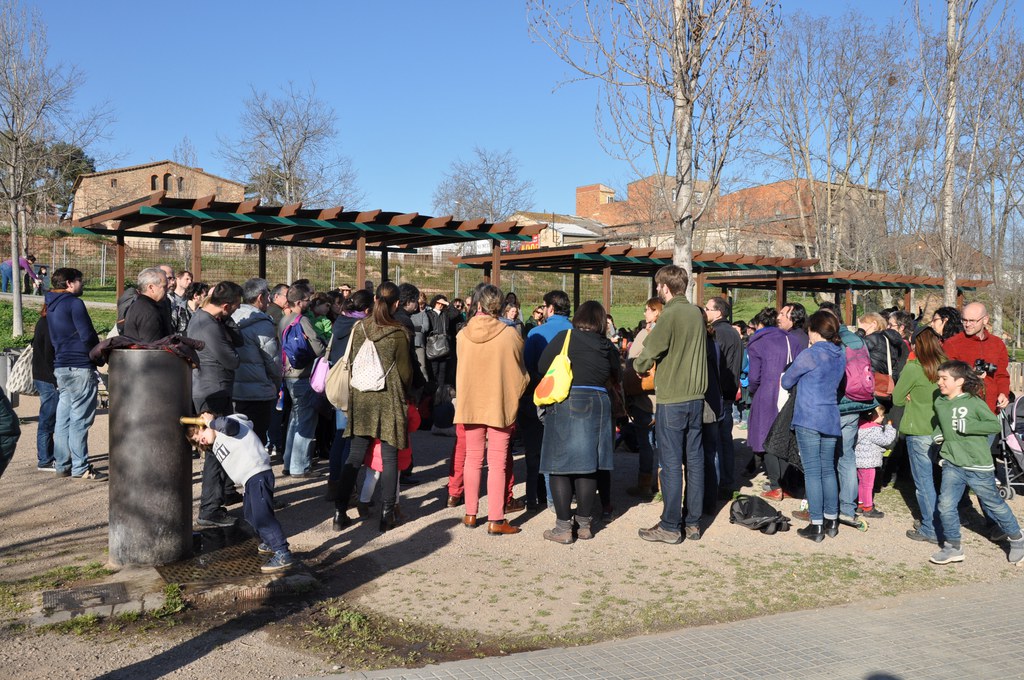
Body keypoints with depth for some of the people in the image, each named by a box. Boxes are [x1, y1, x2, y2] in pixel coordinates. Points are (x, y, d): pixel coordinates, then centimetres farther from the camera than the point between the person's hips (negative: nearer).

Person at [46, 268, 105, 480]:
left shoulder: (51, 307, 18)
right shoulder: (74, 303, -10)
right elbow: (88, 336, -16)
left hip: (60, 367, 9)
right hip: (80, 367, -9)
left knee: (63, 418, 12)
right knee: (80, 419, -6)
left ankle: (62, 464, 16)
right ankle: (80, 468, -3)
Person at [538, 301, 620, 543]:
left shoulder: (565, 338, -4)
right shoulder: (607, 346, 5)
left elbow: (543, 366, -1)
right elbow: (616, 376, 17)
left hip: (565, 405, -4)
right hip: (598, 404, 4)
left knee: (560, 466, 2)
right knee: (587, 465, 12)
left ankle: (564, 528, 3)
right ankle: (584, 525, 18)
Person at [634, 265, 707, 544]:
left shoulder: (670, 314, -14)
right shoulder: (697, 313, 7)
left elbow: (649, 353, -16)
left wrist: (638, 365, 6)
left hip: (671, 399, -7)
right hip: (696, 396, 7)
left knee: (671, 463, -1)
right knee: (695, 460, 11)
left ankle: (670, 526, 6)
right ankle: (693, 523, 19)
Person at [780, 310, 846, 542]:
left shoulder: (810, 355, -11)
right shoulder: (841, 355, 8)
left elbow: (786, 381, -1)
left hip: (808, 420, -6)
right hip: (831, 420, 6)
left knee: (812, 471, -2)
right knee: (828, 469, 14)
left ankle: (816, 525, 1)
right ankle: (831, 521, 21)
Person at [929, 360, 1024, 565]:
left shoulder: (974, 402, -13)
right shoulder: (939, 403, 4)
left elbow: (996, 425, -14)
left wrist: (967, 427, -22)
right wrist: (939, 435, 3)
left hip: (978, 466, -4)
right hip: (952, 464, 4)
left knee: (993, 504, 11)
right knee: (945, 505, -4)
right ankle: (953, 547, 11)